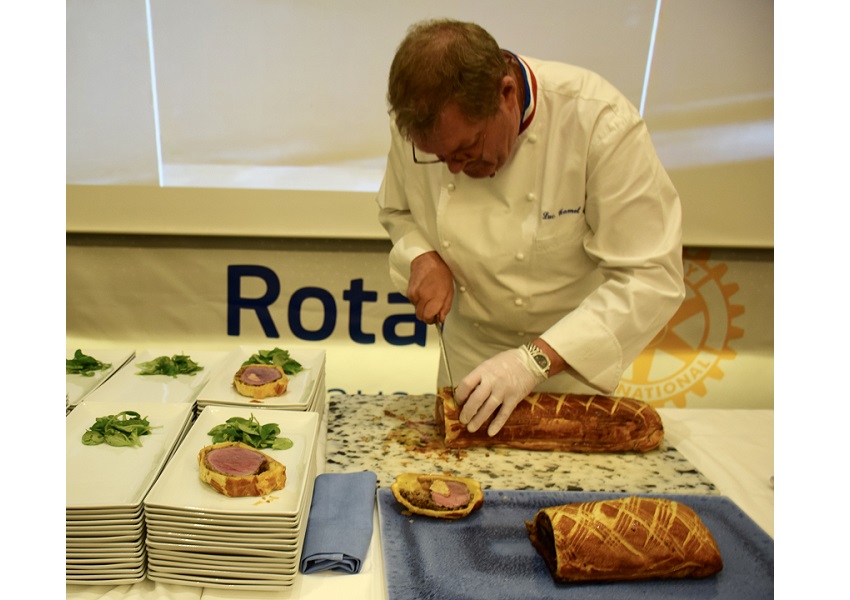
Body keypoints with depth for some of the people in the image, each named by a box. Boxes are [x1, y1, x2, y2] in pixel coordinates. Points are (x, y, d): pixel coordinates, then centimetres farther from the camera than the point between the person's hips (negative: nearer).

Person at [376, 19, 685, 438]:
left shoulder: (600, 121, -28)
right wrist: (423, 257, -17)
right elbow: (396, 210, 5)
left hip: (570, 355, -2)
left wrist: (535, 360, -34)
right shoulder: (418, 122, -15)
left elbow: (651, 278, -28)